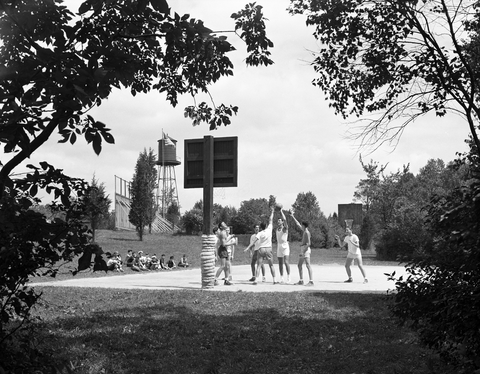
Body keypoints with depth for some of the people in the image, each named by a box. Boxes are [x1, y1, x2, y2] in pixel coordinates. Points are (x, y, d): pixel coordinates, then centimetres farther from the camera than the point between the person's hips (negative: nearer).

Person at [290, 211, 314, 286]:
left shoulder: (307, 232, -13)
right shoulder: (304, 231, 14)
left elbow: (308, 243, -19)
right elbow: (298, 224, 28)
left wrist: (303, 251, -22)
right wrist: (293, 216, 33)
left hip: (306, 249, -10)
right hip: (302, 249, 10)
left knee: (308, 265, -14)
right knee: (299, 265, 14)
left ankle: (311, 281, -19)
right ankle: (301, 281, 18)